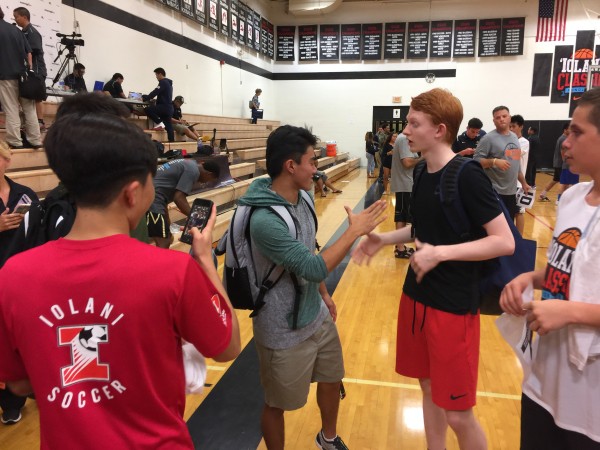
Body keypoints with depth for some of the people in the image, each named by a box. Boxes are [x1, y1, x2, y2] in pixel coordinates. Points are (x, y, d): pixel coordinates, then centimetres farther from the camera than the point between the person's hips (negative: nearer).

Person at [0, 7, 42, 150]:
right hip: (23, 75, 4)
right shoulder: (16, 30, 10)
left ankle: (15, 142, 0)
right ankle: (36, 140, 8)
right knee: (29, 109, 7)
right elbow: (29, 52, 9)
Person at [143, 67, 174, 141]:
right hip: (169, 107, 9)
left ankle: (159, 123, -12)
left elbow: (155, 92, -14)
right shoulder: (168, 83, 22)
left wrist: (144, 98, -7)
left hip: (164, 107, -9)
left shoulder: (163, 82, -8)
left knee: (147, 109, -13)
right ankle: (171, 141, 1)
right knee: (168, 126, 5)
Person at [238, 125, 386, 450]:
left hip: (318, 318, 9)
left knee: (331, 381, 25)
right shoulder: (264, 219, -31)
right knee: (277, 404, 14)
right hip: (285, 333, -8)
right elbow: (314, 267, -29)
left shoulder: (301, 198, -2)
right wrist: (355, 231, -23)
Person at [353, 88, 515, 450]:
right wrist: (383, 239, 5)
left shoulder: (468, 176, -18)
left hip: (453, 306, -7)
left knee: (458, 413, 5)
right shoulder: (425, 173, 5)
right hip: (417, 297, 7)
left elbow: (505, 242, -20)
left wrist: (441, 253, -26)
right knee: (430, 388, 21)